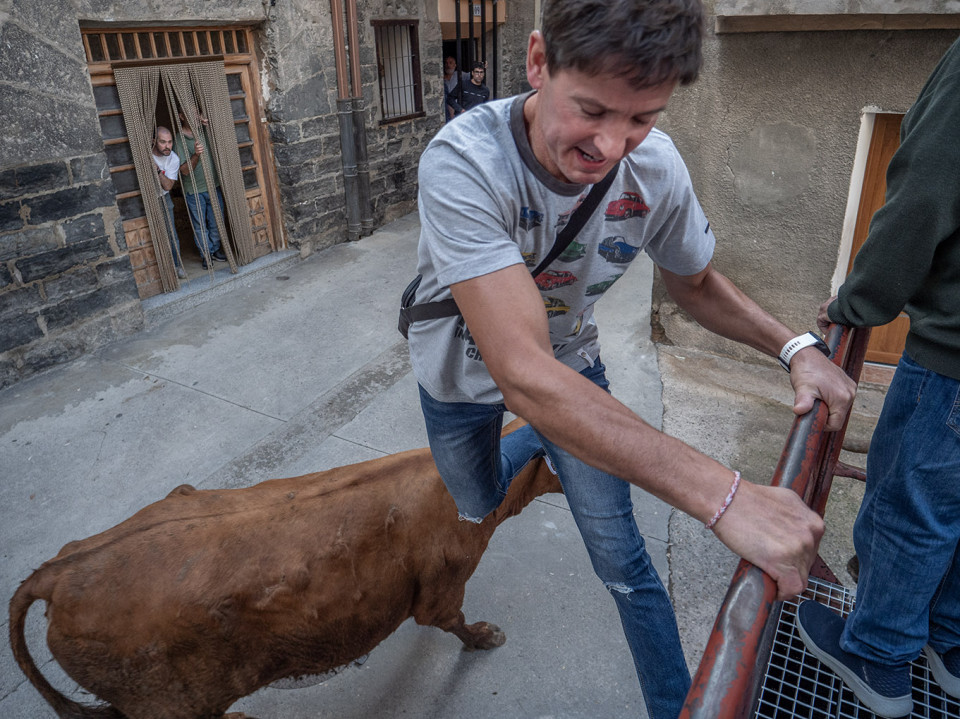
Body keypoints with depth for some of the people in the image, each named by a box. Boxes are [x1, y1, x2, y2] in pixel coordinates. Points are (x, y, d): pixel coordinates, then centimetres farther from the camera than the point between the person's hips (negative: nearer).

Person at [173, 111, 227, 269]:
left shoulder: (204, 132, 2)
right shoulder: (179, 140, -12)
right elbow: (185, 170, -18)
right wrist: (196, 155, -36)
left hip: (213, 186, 4)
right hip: (194, 191, -4)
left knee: (216, 221, 14)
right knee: (200, 226, 6)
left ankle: (215, 249, 31)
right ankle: (206, 255, 18)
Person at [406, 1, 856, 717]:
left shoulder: (656, 166, -24)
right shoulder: (463, 163, -39)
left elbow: (696, 282, -2)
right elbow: (524, 375, -47)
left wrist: (794, 346, -21)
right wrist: (722, 494, -50)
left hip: (572, 363, 2)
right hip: (464, 375, -1)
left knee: (623, 563, 4)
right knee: (478, 508, 25)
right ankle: (532, 446, 58)